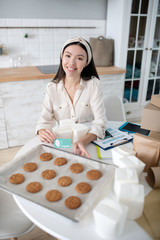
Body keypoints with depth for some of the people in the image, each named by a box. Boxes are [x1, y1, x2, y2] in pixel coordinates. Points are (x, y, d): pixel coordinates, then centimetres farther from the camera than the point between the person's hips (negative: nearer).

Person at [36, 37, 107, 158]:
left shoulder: (94, 85, -7)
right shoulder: (52, 88, -1)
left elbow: (100, 122, -13)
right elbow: (45, 119, 0)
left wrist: (84, 141, -31)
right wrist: (42, 132, -24)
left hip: (89, 142, -2)